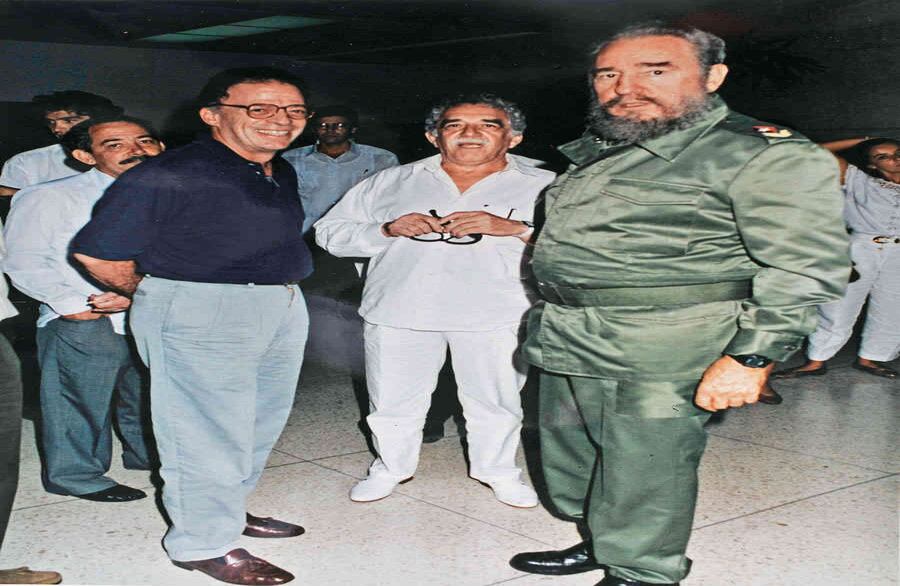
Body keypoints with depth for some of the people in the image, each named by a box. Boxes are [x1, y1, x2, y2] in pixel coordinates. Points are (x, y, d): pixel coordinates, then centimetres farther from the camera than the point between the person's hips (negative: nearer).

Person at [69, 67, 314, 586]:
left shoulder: (282, 173, 9)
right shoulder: (169, 176, -17)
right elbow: (96, 253, -15)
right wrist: (161, 295, 1)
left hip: (283, 307, 9)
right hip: (200, 314, -9)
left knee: (263, 421, 18)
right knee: (208, 430, 0)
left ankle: (230, 510, 37)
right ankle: (204, 543, 16)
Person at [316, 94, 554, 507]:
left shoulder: (545, 187, 5)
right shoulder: (391, 182, 11)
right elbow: (330, 232, 10)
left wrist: (514, 228, -19)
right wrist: (387, 230, -8)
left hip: (496, 315, -1)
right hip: (399, 310, 2)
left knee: (496, 402, 7)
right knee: (393, 400, 9)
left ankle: (497, 470, 32)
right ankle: (391, 467, 33)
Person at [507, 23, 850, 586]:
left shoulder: (766, 155, -10)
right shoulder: (594, 153, 14)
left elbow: (806, 265, -16)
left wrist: (751, 358, -22)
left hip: (660, 357, -8)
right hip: (570, 346, 8)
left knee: (644, 471, 1)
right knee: (569, 455, 17)